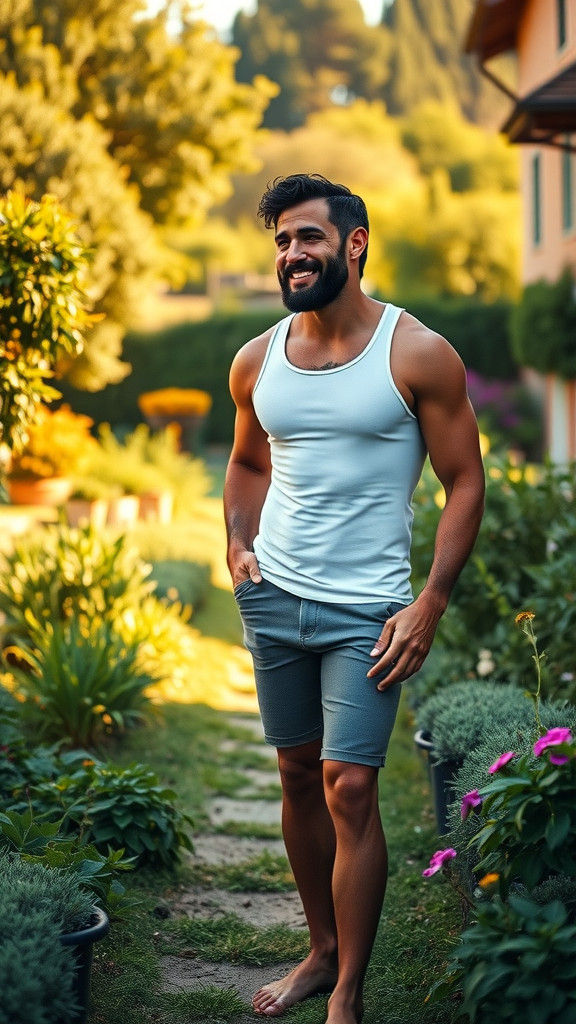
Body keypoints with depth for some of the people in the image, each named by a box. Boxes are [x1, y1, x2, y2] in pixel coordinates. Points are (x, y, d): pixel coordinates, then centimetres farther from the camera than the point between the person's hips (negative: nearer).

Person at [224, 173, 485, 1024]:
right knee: (300, 779, 13)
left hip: (365, 611, -5)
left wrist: (430, 607, -13)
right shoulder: (256, 361, 5)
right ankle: (322, 950, 30)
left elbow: (465, 482, -6)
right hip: (271, 600, 5)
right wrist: (238, 545, 4)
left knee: (349, 790, -8)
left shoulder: (418, 354, -8)